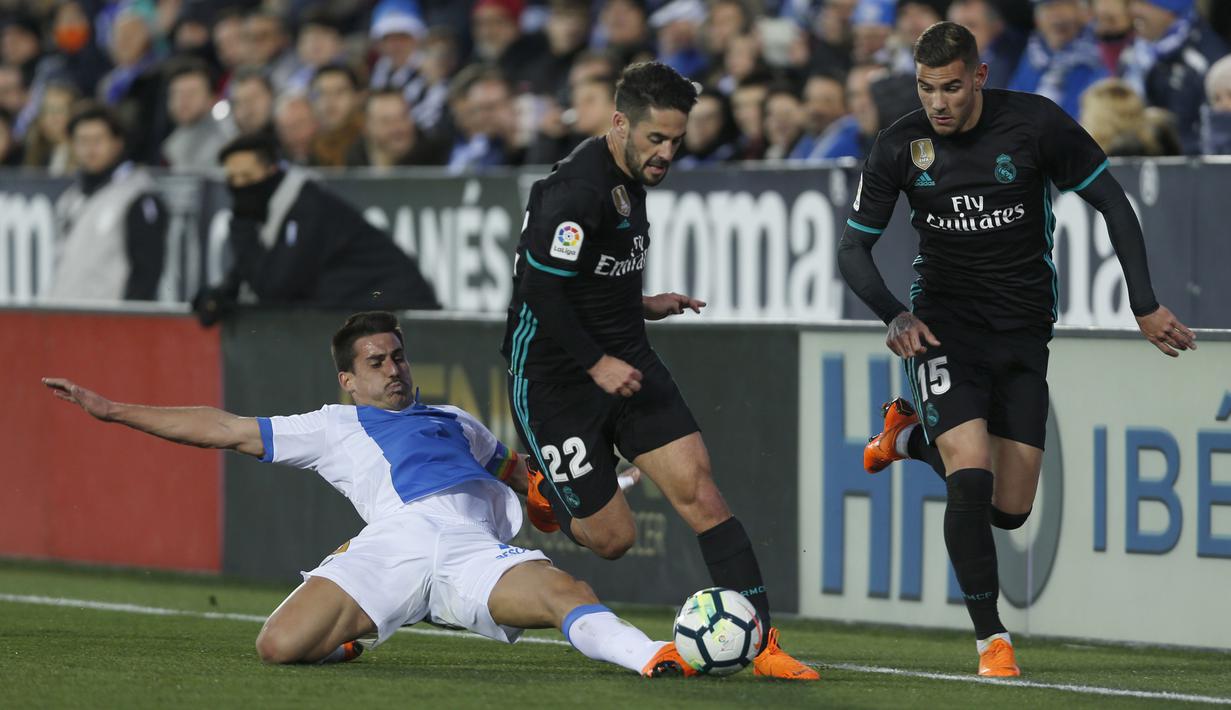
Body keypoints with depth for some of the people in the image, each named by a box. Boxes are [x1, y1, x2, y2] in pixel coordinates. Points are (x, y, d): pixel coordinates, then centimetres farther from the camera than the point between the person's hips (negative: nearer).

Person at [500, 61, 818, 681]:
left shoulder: (631, 177, 8)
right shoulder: (576, 189, -22)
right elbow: (540, 290, -24)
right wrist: (597, 364, -20)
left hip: (623, 361, 8)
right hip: (554, 375, -8)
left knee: (699, 492, -9)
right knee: (611, 537, -2)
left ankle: (763, 645, -11)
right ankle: (541, 487, 31)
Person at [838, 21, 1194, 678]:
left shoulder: (1036, 124, -11)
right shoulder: (900, 146, -8)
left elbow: (1113, 204, -2)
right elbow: (853, 248, 2)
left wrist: (1145, 307, -7)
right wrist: (896, 315, -16)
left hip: (1023, 331, 1)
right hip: (944, 324, -1)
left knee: (1010, 510, 3)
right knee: (972, 481, -22)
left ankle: (914, 437, 32)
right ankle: (990, 636, -6)